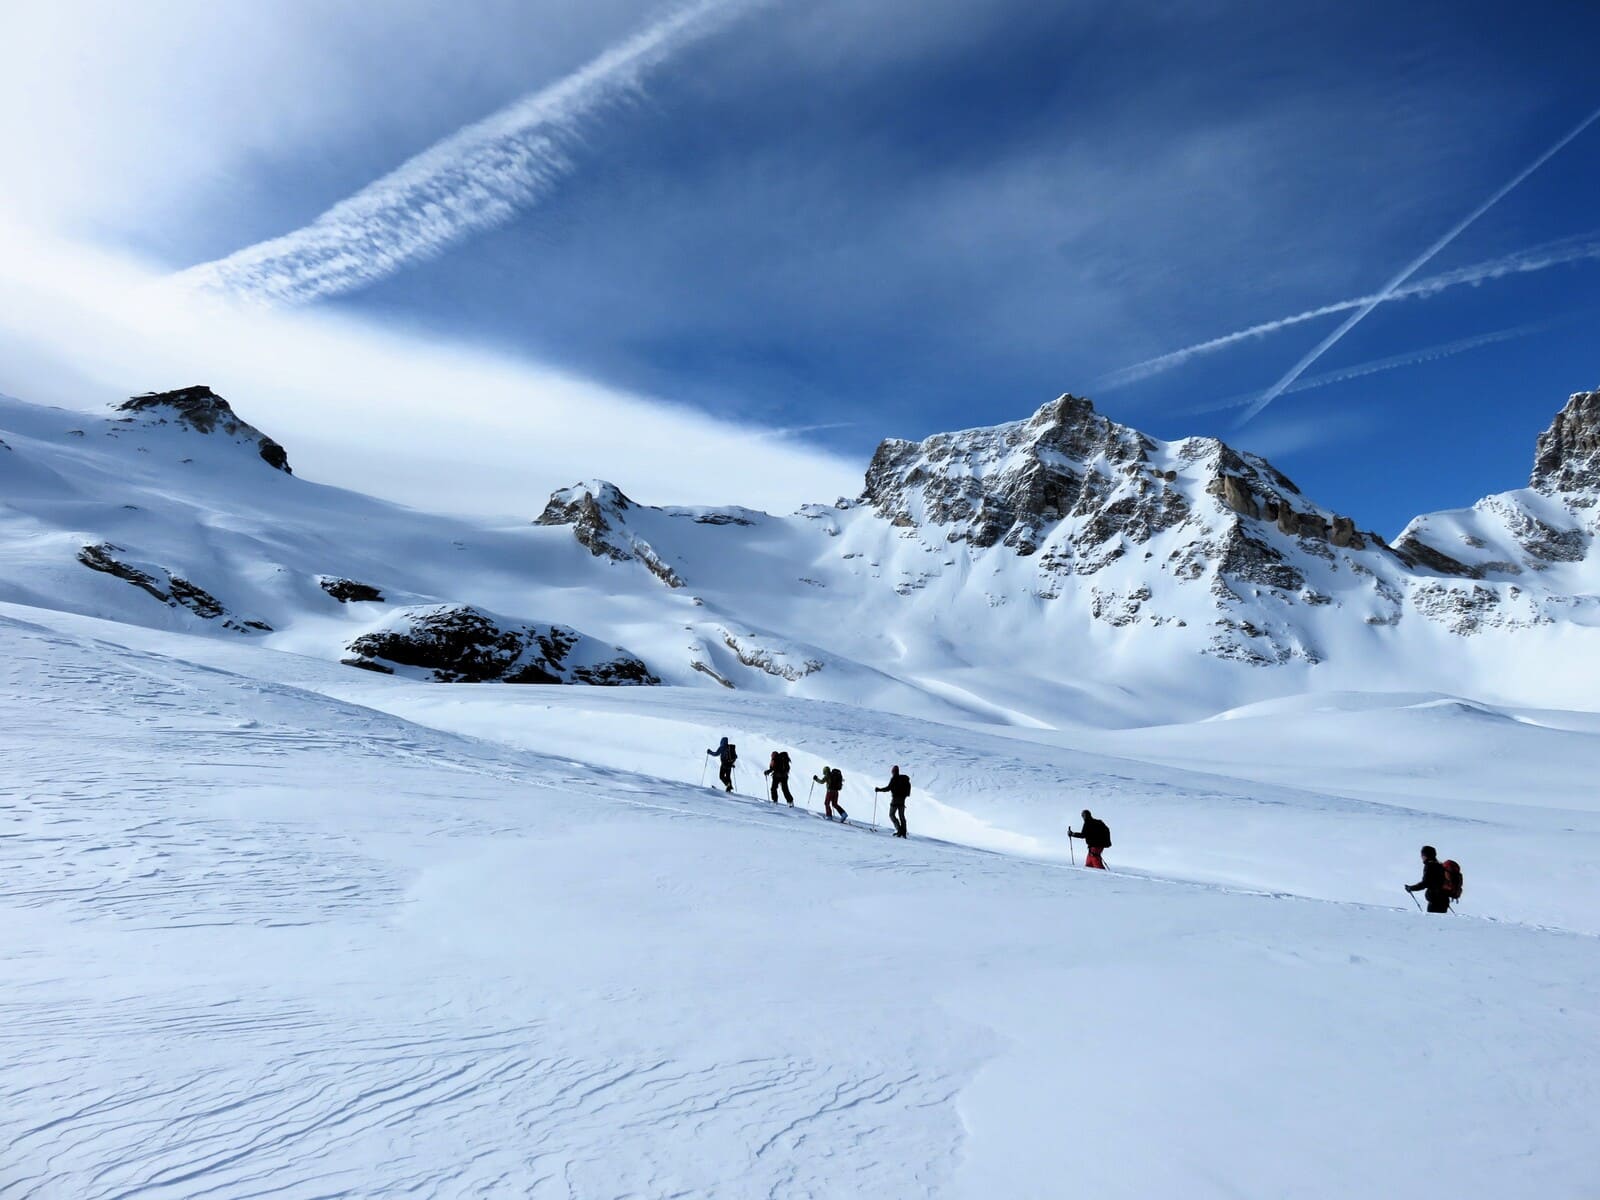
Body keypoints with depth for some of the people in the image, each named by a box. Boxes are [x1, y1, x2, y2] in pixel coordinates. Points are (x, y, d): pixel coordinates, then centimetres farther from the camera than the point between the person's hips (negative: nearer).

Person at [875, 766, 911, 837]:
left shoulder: (894, 778, -10)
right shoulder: (904, 779, 11)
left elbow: (888, 788, -17)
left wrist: (879, 789, -8)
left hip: (895, 799, -7)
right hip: (902, 799, 7)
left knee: (891, 815, 1)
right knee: (901, 816, 13)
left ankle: (898, 829, -13)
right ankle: (903, 832, 10)